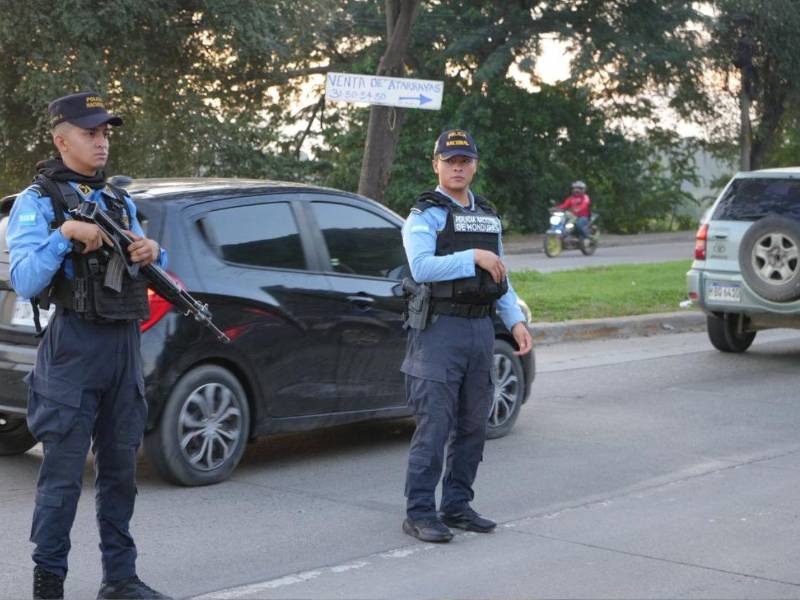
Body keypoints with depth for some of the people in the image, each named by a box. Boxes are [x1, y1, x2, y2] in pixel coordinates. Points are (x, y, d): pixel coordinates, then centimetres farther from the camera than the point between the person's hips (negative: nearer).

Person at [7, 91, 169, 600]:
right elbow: (24, 282, -12)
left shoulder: (121, 202, 17)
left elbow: (157, 277, 20)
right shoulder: (36, 203, -1)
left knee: (120, 469, 11)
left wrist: (154, 254, -2)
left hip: (124, 345, 6)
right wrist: (65, 235, -21)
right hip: (72, 345, -6)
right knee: (63, 473, -4)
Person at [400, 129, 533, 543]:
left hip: (481, 328, 7)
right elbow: (422, 267, -20)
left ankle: (457, 506, 19)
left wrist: (515, 320, 10)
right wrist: (473, 257, -20)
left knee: (473, 426, 9)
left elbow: (500, 276, 21)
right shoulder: (425, 215, -3)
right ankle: (419, 513, -2)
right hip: (440, 329, -7)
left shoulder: (488, 216, 18)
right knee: (434, 427, -8)